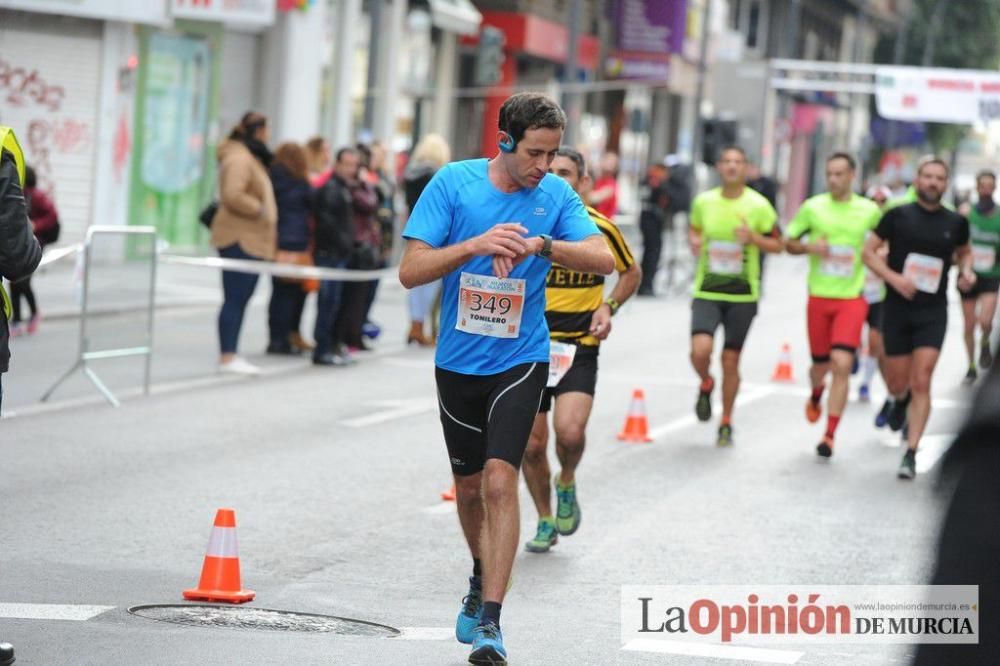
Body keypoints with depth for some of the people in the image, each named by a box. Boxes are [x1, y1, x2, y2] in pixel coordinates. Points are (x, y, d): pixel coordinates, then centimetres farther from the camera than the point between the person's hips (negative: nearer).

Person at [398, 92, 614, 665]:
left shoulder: (556, 194, -4)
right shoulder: (453, 183, -8)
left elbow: (604, 259, -15)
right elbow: (411, 271, -13)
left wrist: (541, 244, -30)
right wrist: (477, 244, -27)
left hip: (520, 360, -1)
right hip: (458, 361, 1)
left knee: (500, 479, -16)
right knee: (469, 487, 15)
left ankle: (489, 619, -15)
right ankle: (483, 580, 42)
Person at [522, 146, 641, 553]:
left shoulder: (599, 227, -4)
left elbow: (632, 273, 12)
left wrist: (609, 307, -3)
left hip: (579, 346, -2)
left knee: (570, 431, -21)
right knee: (531, 444, 3)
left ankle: (567, 484, 13)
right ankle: (546, 522, 25)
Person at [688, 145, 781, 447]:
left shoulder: (758, 205, -5)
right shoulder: (703, 201, 1)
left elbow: (777, 244, 3)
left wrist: (754, 239, -17)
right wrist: (694, 241, -3)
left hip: (742, 294, -1)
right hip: (707, 291, 1)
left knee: (730, 360, 5)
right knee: (700, 350, -19)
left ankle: (726, 424, 22)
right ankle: (706, 385, 17)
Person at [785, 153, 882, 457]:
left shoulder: (869, 211, 1)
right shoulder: (812, 207, 1)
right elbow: (788, 242, 9)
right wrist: (809, 247, -12)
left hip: (852, 298, -1)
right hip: (819, 297, 1)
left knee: (842, 363, -16)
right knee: (821, 364, 10)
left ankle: (830, 435, -10)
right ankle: (815, 397, 48)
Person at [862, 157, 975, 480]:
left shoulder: (955, 223, 4)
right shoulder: (898, 216, -2)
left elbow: (964, 251, 23)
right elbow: (869, 251, -1)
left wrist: (967, 271, 1)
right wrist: (893, 277, -16)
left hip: (933, 312, 0)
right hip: (897, 308, 0)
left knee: (921, 382, -11)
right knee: (898, 384, 8)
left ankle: (911, 454, -7)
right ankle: (900, 401, 46)